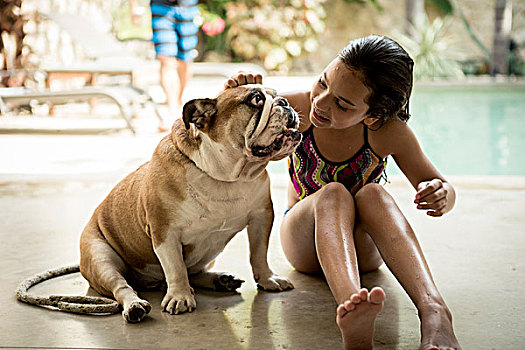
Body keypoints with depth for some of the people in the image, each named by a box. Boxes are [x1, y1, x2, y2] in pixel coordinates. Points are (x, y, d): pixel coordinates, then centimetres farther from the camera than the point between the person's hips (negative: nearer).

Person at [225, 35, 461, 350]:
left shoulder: (389, 132, -18)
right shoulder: (299, 109, -16)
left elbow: (439, 185, -7)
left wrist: (441, 196, -32)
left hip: (363, 246, 0)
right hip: (304, 241, 0)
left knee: (372, 193, -33)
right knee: (333, 193, -34)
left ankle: (432, 309, -52)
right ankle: (354, 324, -61)